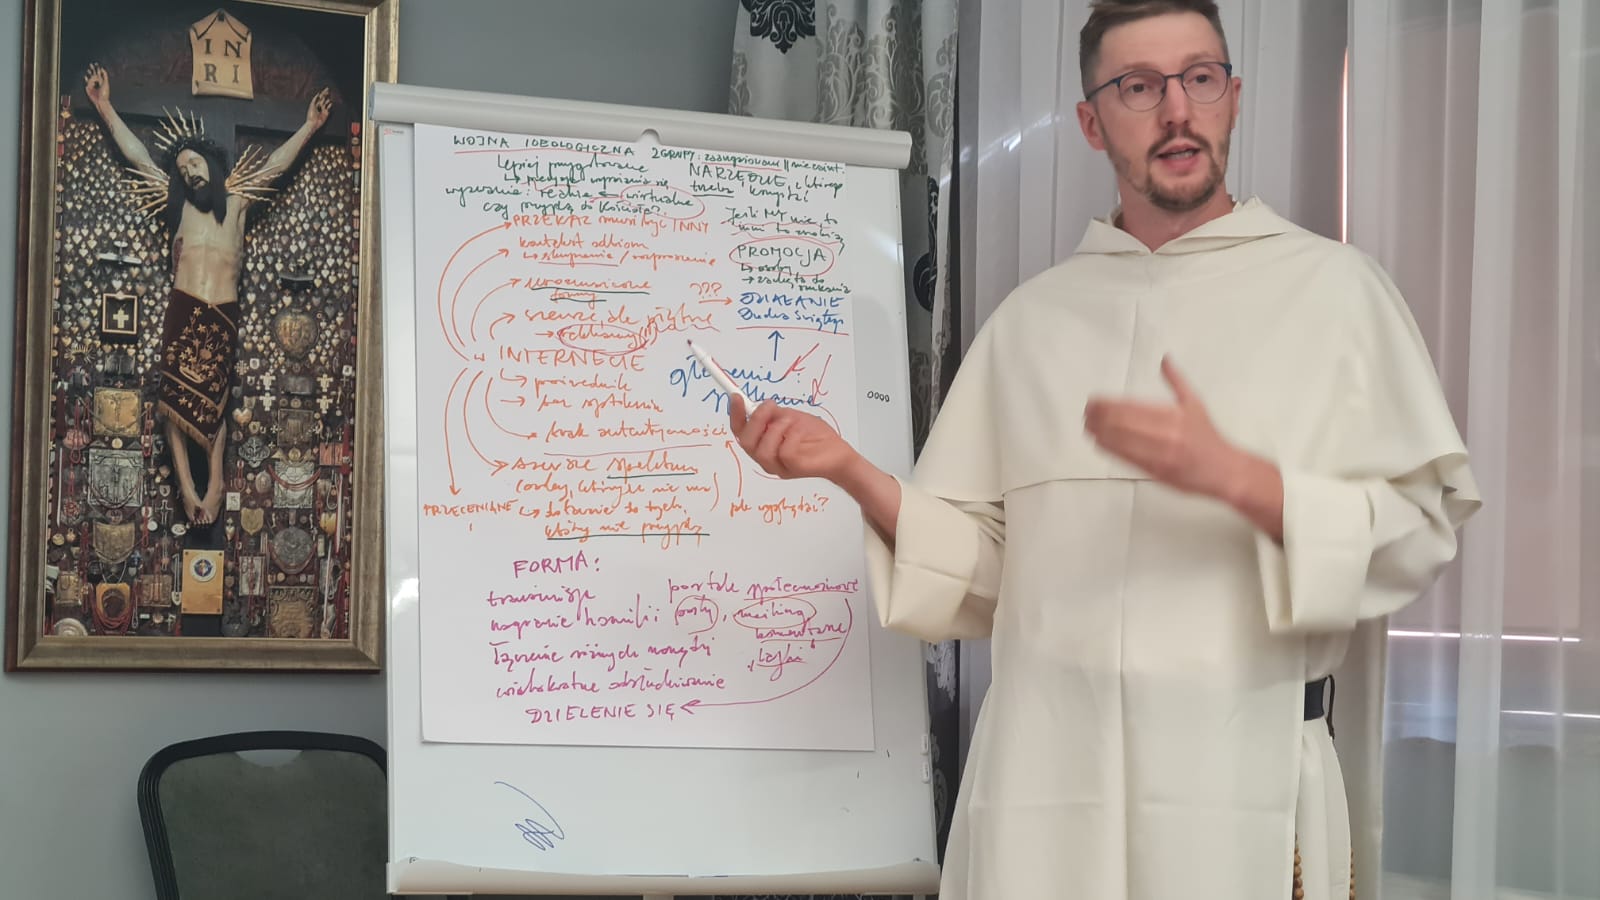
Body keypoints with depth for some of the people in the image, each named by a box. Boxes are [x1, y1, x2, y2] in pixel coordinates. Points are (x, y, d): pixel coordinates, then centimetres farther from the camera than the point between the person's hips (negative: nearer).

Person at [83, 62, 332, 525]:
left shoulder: (236, 201, 10)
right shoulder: (179, 204, 11)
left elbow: (277, 163, 11)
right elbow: (137, 155, 12)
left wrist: (310, 126, 8)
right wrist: (104, 108, 13)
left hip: (223, 315, -1)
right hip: (183, 311, 1)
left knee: (214, 401, 0)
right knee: (175, 399, -8)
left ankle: (214, 486, -1)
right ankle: (188, 488, -9)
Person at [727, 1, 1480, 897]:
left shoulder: (1332, 286, 2)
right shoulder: (1032, 318, 12)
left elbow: (1419, 533, -4)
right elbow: (979, 563, 11)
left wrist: (1235, 477, -18)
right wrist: (851, 472, -4)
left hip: (1242, 763, -2)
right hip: (1042, 766, 3)